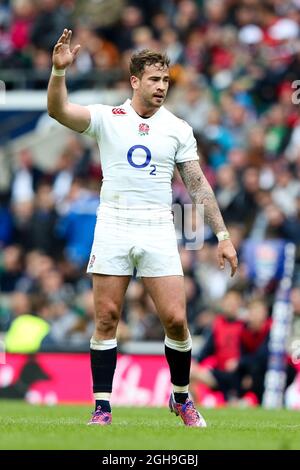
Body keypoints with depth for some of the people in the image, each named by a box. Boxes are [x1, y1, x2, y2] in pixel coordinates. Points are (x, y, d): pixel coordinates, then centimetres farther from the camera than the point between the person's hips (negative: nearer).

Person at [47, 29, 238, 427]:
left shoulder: (178, 128, 8)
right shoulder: (106, 118, 4)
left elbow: (198, 184, 10)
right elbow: (59, 111, -12)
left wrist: (223, 235, 5)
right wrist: (59, 69, -28)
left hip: (158, 231, 1)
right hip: (112, 228, -1)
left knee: (175, 320, -7)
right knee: (106, 319, -2)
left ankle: (181, 397, 14)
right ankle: (102, 407, 5)